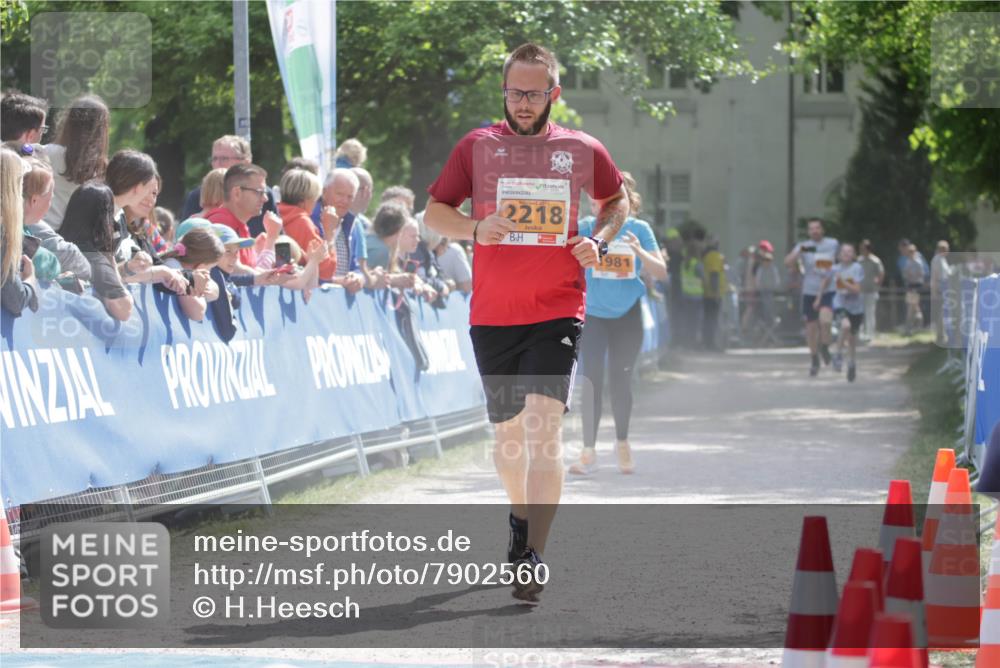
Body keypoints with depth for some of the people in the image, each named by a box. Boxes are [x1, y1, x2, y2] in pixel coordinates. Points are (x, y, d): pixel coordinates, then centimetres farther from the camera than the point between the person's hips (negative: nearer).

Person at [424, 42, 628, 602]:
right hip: (492, 315, 2)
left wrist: (599, 242, 1)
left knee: (544, 425, -17)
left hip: (558, 312, -2)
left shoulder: (582, 150, 4)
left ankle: (534, 557, -21)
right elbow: (434, 212, 6)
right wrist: (476, 228, -14)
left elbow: (618, 200, 21)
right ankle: (521, 516, 41)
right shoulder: (477, 146, 4)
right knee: (509, 431, 13)